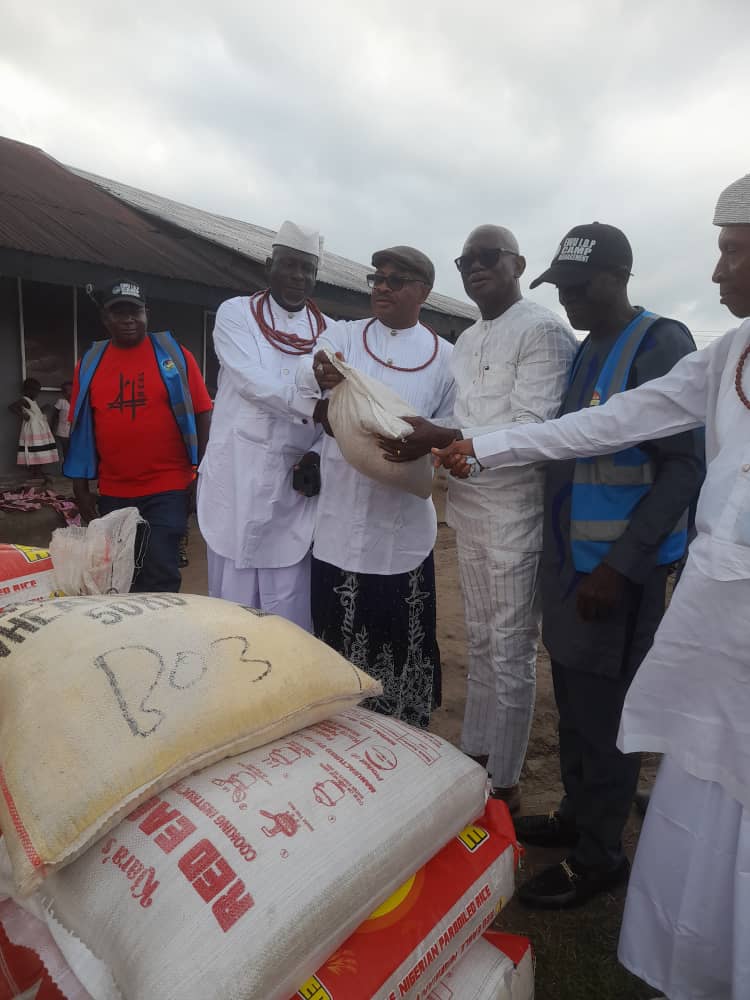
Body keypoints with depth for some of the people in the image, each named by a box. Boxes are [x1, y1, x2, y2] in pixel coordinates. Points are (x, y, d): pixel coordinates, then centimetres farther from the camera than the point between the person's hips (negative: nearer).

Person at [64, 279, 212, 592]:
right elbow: (80, 428, 10)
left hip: (167, 489, -4)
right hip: (113, 493, 4)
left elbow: (202, 413, -2)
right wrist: (81, 487, 7)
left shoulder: (173, 354, -2)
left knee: (160, 576, -5)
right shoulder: (90, 363, 6)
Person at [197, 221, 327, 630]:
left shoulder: (330, 332, 10)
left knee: (290, 612, 5)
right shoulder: (235, 313, 3)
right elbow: (252, 381, -14)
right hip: (236, 478, -1)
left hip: (293, 484, 2)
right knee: (233, 603, 8)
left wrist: (316, 456, -12)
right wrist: (312, 406, -29)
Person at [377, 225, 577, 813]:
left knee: (511, 651, 3)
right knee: (480, 640, 18)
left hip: (515, 509, -8)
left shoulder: (544, 330, -9)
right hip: (468, 504, 8)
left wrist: (441, 439, -27)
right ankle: (475, 752, 35)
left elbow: (532, 426, -19)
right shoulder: (467, 340, 18)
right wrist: (423, 437, -2)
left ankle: (505, 781, 20)